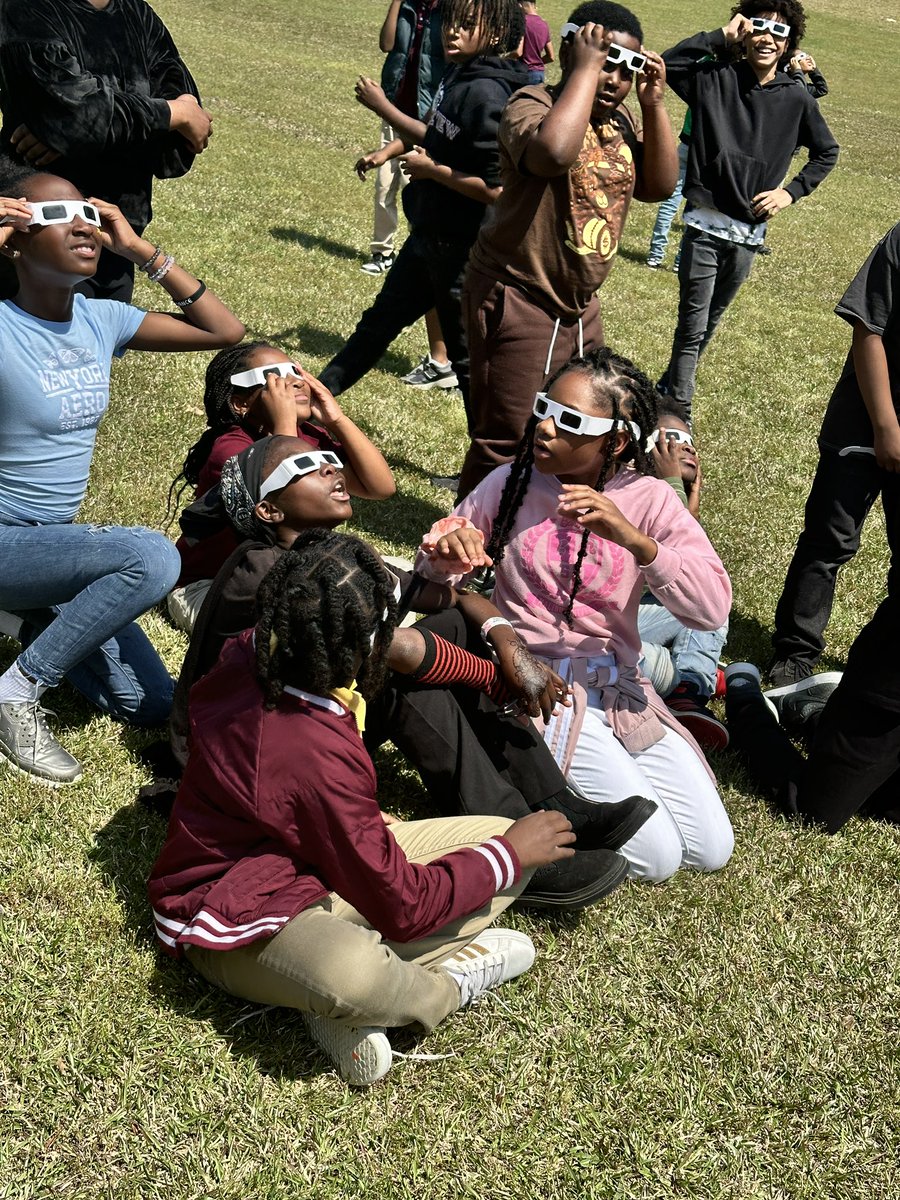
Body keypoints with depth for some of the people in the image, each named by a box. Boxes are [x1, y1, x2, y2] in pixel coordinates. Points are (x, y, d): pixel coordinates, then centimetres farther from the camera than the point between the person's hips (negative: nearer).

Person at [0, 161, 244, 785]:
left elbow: (226, 331, 3)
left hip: (57, 540, 7)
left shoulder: (101, 319, -1)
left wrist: (142, 250, -5)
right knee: (152, 558, -33)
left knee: (151, 705, 5)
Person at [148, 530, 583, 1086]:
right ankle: (445, 985, -6)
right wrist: (510, 853, -9)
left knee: (507, 838, 1)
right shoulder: (322, 759, -33)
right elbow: (403, 908, -22)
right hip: (237, 921, -9)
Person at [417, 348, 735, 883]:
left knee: (712, 850, 2)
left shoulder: (649, 500, -4)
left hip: (619, 687, 3)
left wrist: (634, 539, -32)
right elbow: (435, 567, 5)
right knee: (656, 857, -14)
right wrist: (447, 554, -21)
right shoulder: (511, 484, -2)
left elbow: (713, 606, -17)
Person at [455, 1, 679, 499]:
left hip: (578, 304, 9)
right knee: (507, 444, -4)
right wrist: (585, 67, -27)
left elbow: (658, 186, 3)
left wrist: (653, 104, -5)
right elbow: (554, 152, -38)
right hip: (517, 301, -8)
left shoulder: (619, 119, 9)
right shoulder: (532, 105, -16)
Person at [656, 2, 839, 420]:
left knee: (709, 323, 16)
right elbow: (666, 64, -20)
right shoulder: (715, 77, -4)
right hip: (705, 226, -3)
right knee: (692, 327, -3)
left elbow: (827, 152, 14)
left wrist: (791, 191, 2)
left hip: (749, 234, 3)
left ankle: (669, 389, 34)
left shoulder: (797, 99, 1)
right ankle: (678, 413, 7)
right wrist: (721, 36, -15)